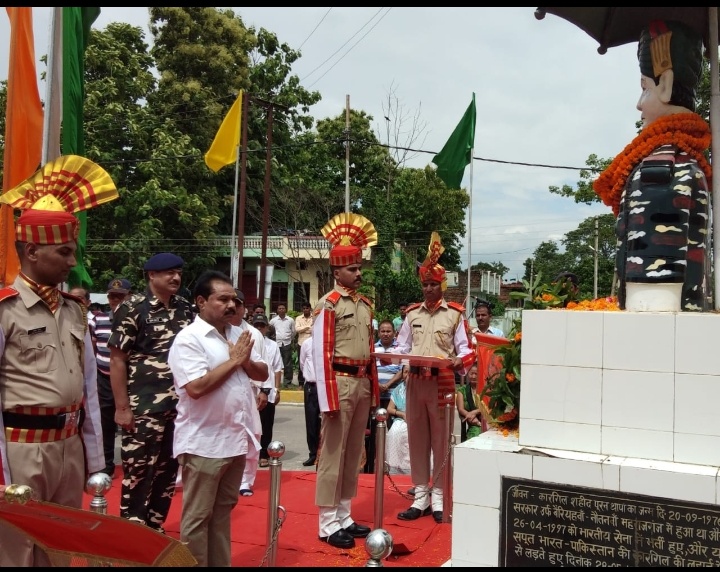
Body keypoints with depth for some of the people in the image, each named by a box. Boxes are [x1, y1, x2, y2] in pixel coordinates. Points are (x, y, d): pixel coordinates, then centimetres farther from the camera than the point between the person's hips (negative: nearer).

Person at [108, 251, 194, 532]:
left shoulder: (186, 309, 9)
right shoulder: (133, 308, -7)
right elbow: (117, 360, -9)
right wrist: (122, 407, -13)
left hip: (179, 407, 6)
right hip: (143, 408, -6)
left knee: (168, 472, 14)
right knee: (138, 474, 2)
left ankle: (155, 528, 29)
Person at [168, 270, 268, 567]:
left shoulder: (238, 335, 9)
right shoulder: (188, 339, -14)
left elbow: (262, 373, 12)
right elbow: (196, 387, -25)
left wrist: (246, 361, -9)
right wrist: (233, 361, -16)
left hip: (235, 439, 8)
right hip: (204, 444, -7)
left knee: (222, 511, 20)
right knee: (197, 518, 6)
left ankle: (220, 563, 32)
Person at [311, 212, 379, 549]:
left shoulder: (365, 305, 14)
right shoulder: (328, 305, -9)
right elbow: (320, 353, -13)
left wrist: (373, 388, 14)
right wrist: (327, 399, -17)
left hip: (362, 383, 8)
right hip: (340, 383, -8)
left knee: (354, 454, 14)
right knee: (333, 454, 0)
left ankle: (344, 517, 26)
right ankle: (328, 524, 9)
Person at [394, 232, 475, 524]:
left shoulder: (455, 313, 1)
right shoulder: (412, 313, 11)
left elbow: (465, 349, -1)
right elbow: (402, 347, 11)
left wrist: (459, 361, -22)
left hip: (442, 382, -3)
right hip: (415, 380, 4)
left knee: (441, 438, 1)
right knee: (417, 437, 7)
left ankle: (439, 498, 12)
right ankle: (421, 497, 16)